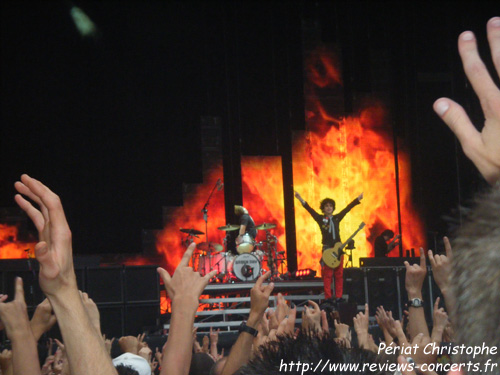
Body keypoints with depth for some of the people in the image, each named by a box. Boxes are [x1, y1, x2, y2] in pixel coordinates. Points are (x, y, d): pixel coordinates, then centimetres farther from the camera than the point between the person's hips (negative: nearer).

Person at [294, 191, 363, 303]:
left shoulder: (337, 218, 15)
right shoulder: (320, 218, 7)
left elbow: (348, 208, 18)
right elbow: (310, 209, -3)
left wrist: (358, 199, 19)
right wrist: (301, 200, -14)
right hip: (327, 248, -3)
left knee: (339, 274, 2)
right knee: (327, 274, -7)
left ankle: (339, 297, 6)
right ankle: (328, 297, -6)